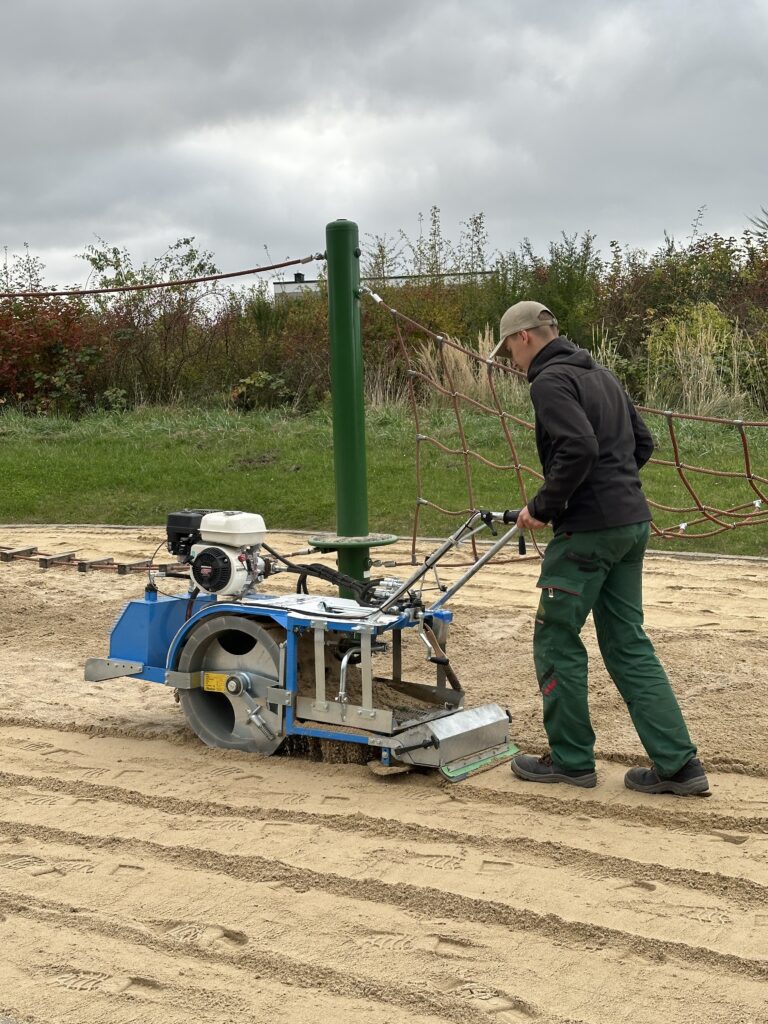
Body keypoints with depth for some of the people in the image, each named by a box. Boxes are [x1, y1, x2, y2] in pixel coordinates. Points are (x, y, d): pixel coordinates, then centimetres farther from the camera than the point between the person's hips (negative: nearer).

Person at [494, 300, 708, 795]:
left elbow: (578, 448, -25)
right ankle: (678, 764, 10)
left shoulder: (550, 381, -11)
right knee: (628, 644, 12)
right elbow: (643, 442, 20)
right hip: (633, 523, 9)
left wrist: (542, 507, -14)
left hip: (589, 530, -9)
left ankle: (572, 759, 15)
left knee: (557, 640, 5)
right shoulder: (601, 374, 17)